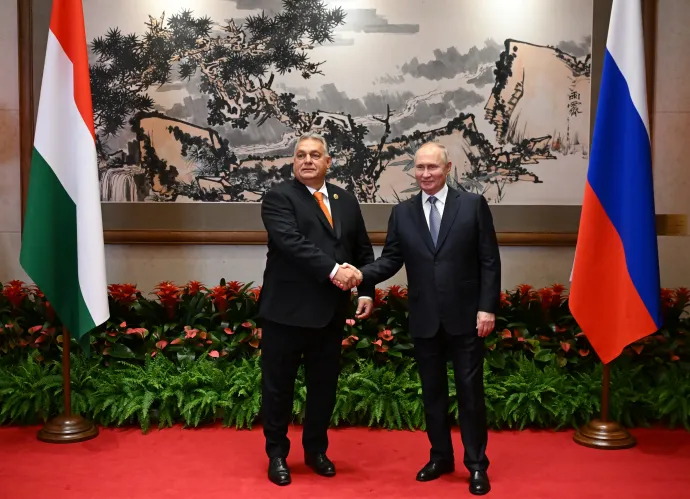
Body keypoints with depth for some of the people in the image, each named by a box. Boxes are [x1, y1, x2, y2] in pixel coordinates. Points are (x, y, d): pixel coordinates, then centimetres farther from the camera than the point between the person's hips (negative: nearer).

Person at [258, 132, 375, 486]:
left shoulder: (347, 201, 11)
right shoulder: (279, 198, -6)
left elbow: (363, 250, 14)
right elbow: (291, 242, -22)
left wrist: (366, 291, 3)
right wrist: (332, 269, -27)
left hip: (331, 312, 5)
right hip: (286, 311, -5)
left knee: (324, 385, 14)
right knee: (278, 386, 7)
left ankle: (315, 449, 32)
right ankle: (276, 454, 25)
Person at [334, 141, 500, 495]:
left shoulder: (473, 205, -2)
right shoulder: (402, 213, 5)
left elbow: (489, 261, -4)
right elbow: (391, 259, 0)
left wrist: (487, 307, -10)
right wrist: (361, 274, -18)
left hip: (465, 316, -3)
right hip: (424, 320, 3)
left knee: (470, 390, 5)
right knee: (432, 391, 13)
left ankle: (476, 464, 18)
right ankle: (440, 456, 29)